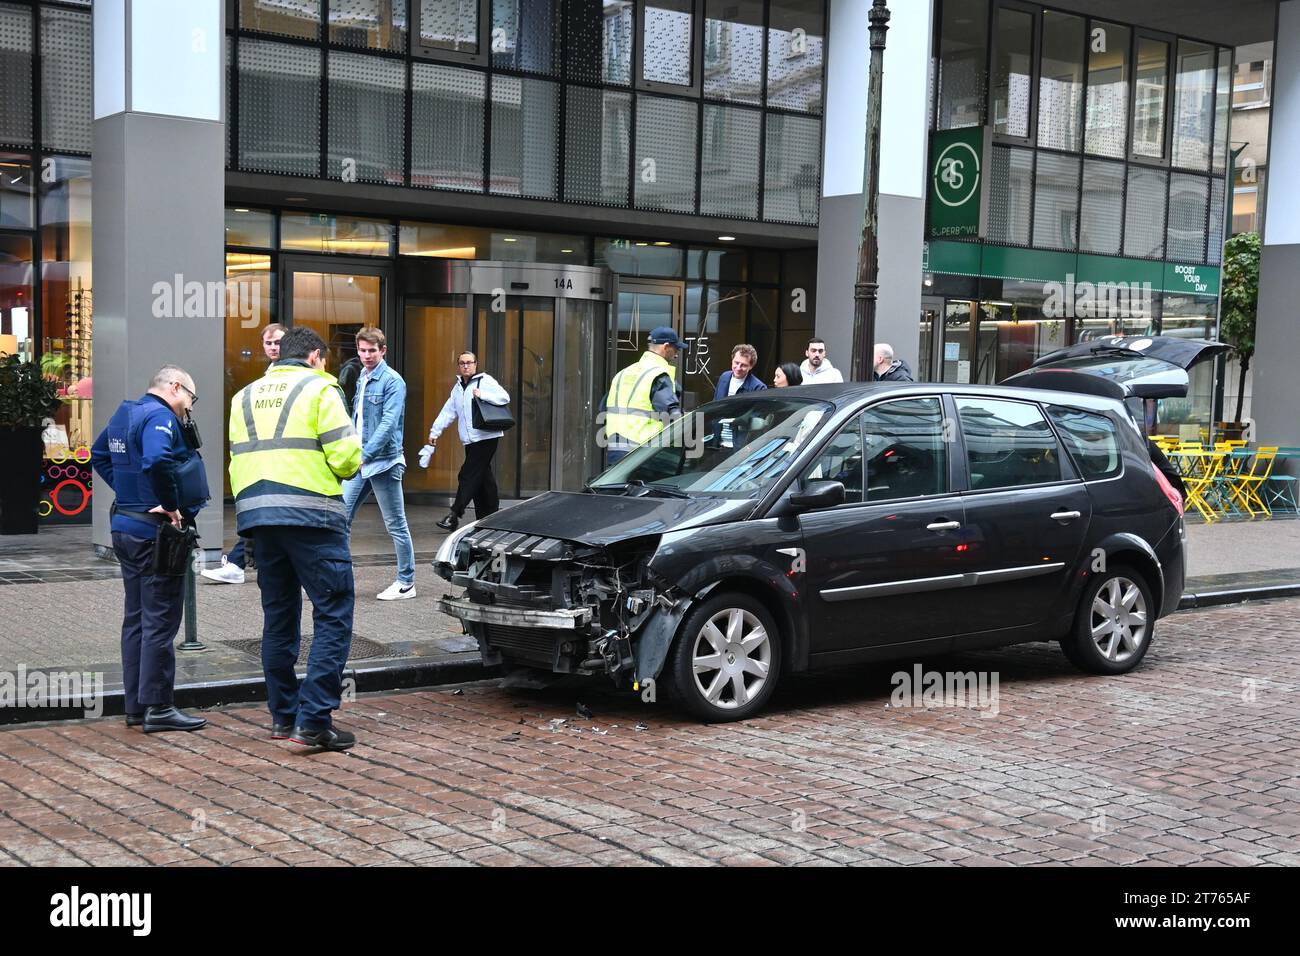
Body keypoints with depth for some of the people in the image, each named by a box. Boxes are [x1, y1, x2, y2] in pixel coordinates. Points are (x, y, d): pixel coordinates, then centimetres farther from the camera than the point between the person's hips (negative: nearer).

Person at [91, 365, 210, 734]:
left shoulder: (124, 413, 13)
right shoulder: (160, 417, -17)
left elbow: (99, 455, 27)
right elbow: (156, 462, -34)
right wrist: (170, 505, -23)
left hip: (125, 527, 10)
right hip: (156, 532, -10)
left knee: (135, 619, 14)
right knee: (160, 621, -3)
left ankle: (135, 705, 21)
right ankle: (158, 707, 1)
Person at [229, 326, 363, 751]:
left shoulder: (245, 396, 20)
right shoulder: (319, 388, 0)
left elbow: (239, 461, 17)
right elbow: (346, 457, -7)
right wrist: (347, 465, 13)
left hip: (257, 514, 7)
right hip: (311, 515, -7)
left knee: (278, 617, 14)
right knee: (333, 615, -4)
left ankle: (282, 716, 19)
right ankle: (314, 720, -11)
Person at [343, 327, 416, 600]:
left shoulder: (392, 381, -11)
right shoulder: (361, 379, 13)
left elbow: (388, 423, -20)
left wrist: (365, 454, -26)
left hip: (384, 462, -8)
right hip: (360, 463, 8)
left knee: (396, 525, 1)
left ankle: (406, 583, 10)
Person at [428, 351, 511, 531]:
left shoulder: (485, 381, -3)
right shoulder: (458, 387, 20)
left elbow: (504, 397, -13)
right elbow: (448, 411, 19)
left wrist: (482, 395, -24)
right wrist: (435, 431, 11)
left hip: (486, 437, -7)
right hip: (470, 441, 7)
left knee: (468, 475, -12)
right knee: (482, 478, 9)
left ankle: (454, 515, -14)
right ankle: (490, 516, 13)